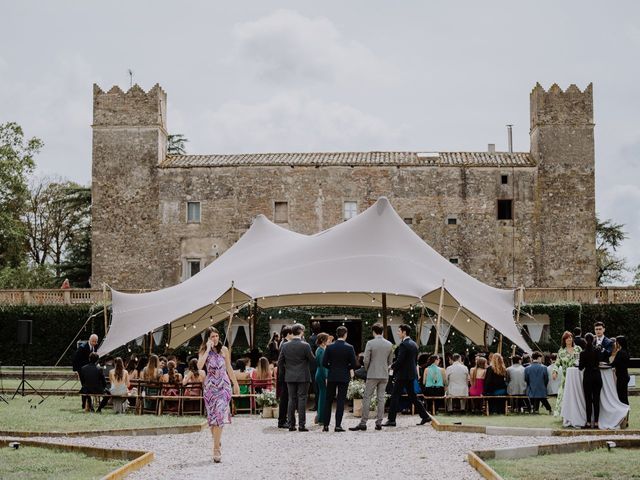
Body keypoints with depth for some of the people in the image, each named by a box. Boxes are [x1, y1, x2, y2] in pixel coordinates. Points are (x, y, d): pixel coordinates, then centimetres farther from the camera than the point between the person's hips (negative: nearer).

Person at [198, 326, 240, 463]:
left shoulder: (224, 350, 4)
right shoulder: (203, 351, 0)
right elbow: (199, 366, -19)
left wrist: (235, 384, 16)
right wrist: (208, 349, -17)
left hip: (224, 386, 0)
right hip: (210, 386, 0)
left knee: (219, 415, -11)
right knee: (212, 415, 5)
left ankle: (216, 449, -12)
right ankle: (217, 440, 26)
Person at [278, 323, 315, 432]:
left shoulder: (285, 346, 0)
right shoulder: (305, 345, -12)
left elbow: (280, 362, 4)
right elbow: (313, 360, -5)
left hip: (290, 377, 4)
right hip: (303, 377, -4)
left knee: (292, 400, 9)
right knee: (302, 400, 0)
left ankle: (291, 425, 9)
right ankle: (301, 425, -2)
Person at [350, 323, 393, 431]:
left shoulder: (370, 343, -9)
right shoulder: (389, 344, 4)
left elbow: (366, 360, -10)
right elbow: (390, 361, 11)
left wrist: (367, 370, 8)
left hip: (372, 375, -4)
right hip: (384, 375, 4)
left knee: (367, 398, 0)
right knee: (381, 398, 8)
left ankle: (363, 423, -3)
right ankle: (379, 423, 8)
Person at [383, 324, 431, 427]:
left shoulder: (403, 344, -15)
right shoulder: (414, 344, 13)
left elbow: (399, 360, -21)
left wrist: (392, 366, -3)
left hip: (403, 374, -9)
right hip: (411, 374, 9)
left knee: (395, 396, -4)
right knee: (412, 396, 15)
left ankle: (391, 420, -4)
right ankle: (425, 416, 13)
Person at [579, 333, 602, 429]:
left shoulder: (583, 353, -10)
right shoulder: (597, 351, -4)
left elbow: (581, 367, -5)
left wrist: (578, 364, 15)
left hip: (588, 377, -2)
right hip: (597, 376, 2)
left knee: (588, 400, 2)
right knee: (596, 400, 6)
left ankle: (588, 422, 0)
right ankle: (596, 422, 6)